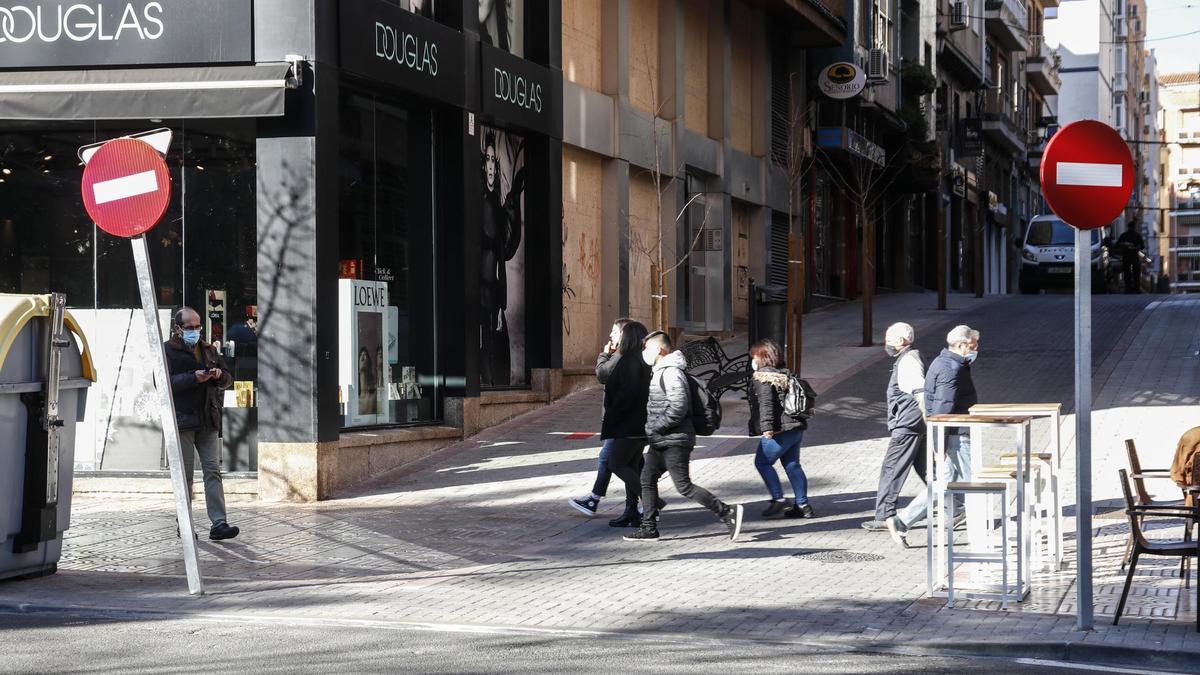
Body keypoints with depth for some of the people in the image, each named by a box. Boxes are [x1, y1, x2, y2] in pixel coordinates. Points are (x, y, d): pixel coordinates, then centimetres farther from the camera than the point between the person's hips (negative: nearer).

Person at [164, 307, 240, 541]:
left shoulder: (208, 350, 17)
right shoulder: (168, 350, 0)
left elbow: (228, 380, 20)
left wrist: (219, 375, -4)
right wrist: (194, 377, -22)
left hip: (207, 421, 5)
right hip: (182, 420, -5)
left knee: (213, 471, -3)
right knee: (185, 474, 0)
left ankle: (219, 524, -8)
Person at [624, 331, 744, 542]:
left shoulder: (671, 373, -17)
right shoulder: (660, 372, 16)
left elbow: (678, 408, -26)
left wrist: (653, 427, -19)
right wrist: (652, 428, 14)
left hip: (675, 441, -11)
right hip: (660, 442, 11)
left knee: (684, 486, -10)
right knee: (647, 479, 11)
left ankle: (728, 512, -7)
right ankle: (649, 528, 16)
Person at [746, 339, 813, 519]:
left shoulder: (762, 376, -9)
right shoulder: (785, 374, 16)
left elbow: (766, 402, -21)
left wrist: (766, 426, -28)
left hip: (780, 430, -9)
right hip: (796, 428, 9)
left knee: (762, 462, 2)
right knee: (792, 465, 12)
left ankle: (778, 500, -2)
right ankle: (802, 504, 11)